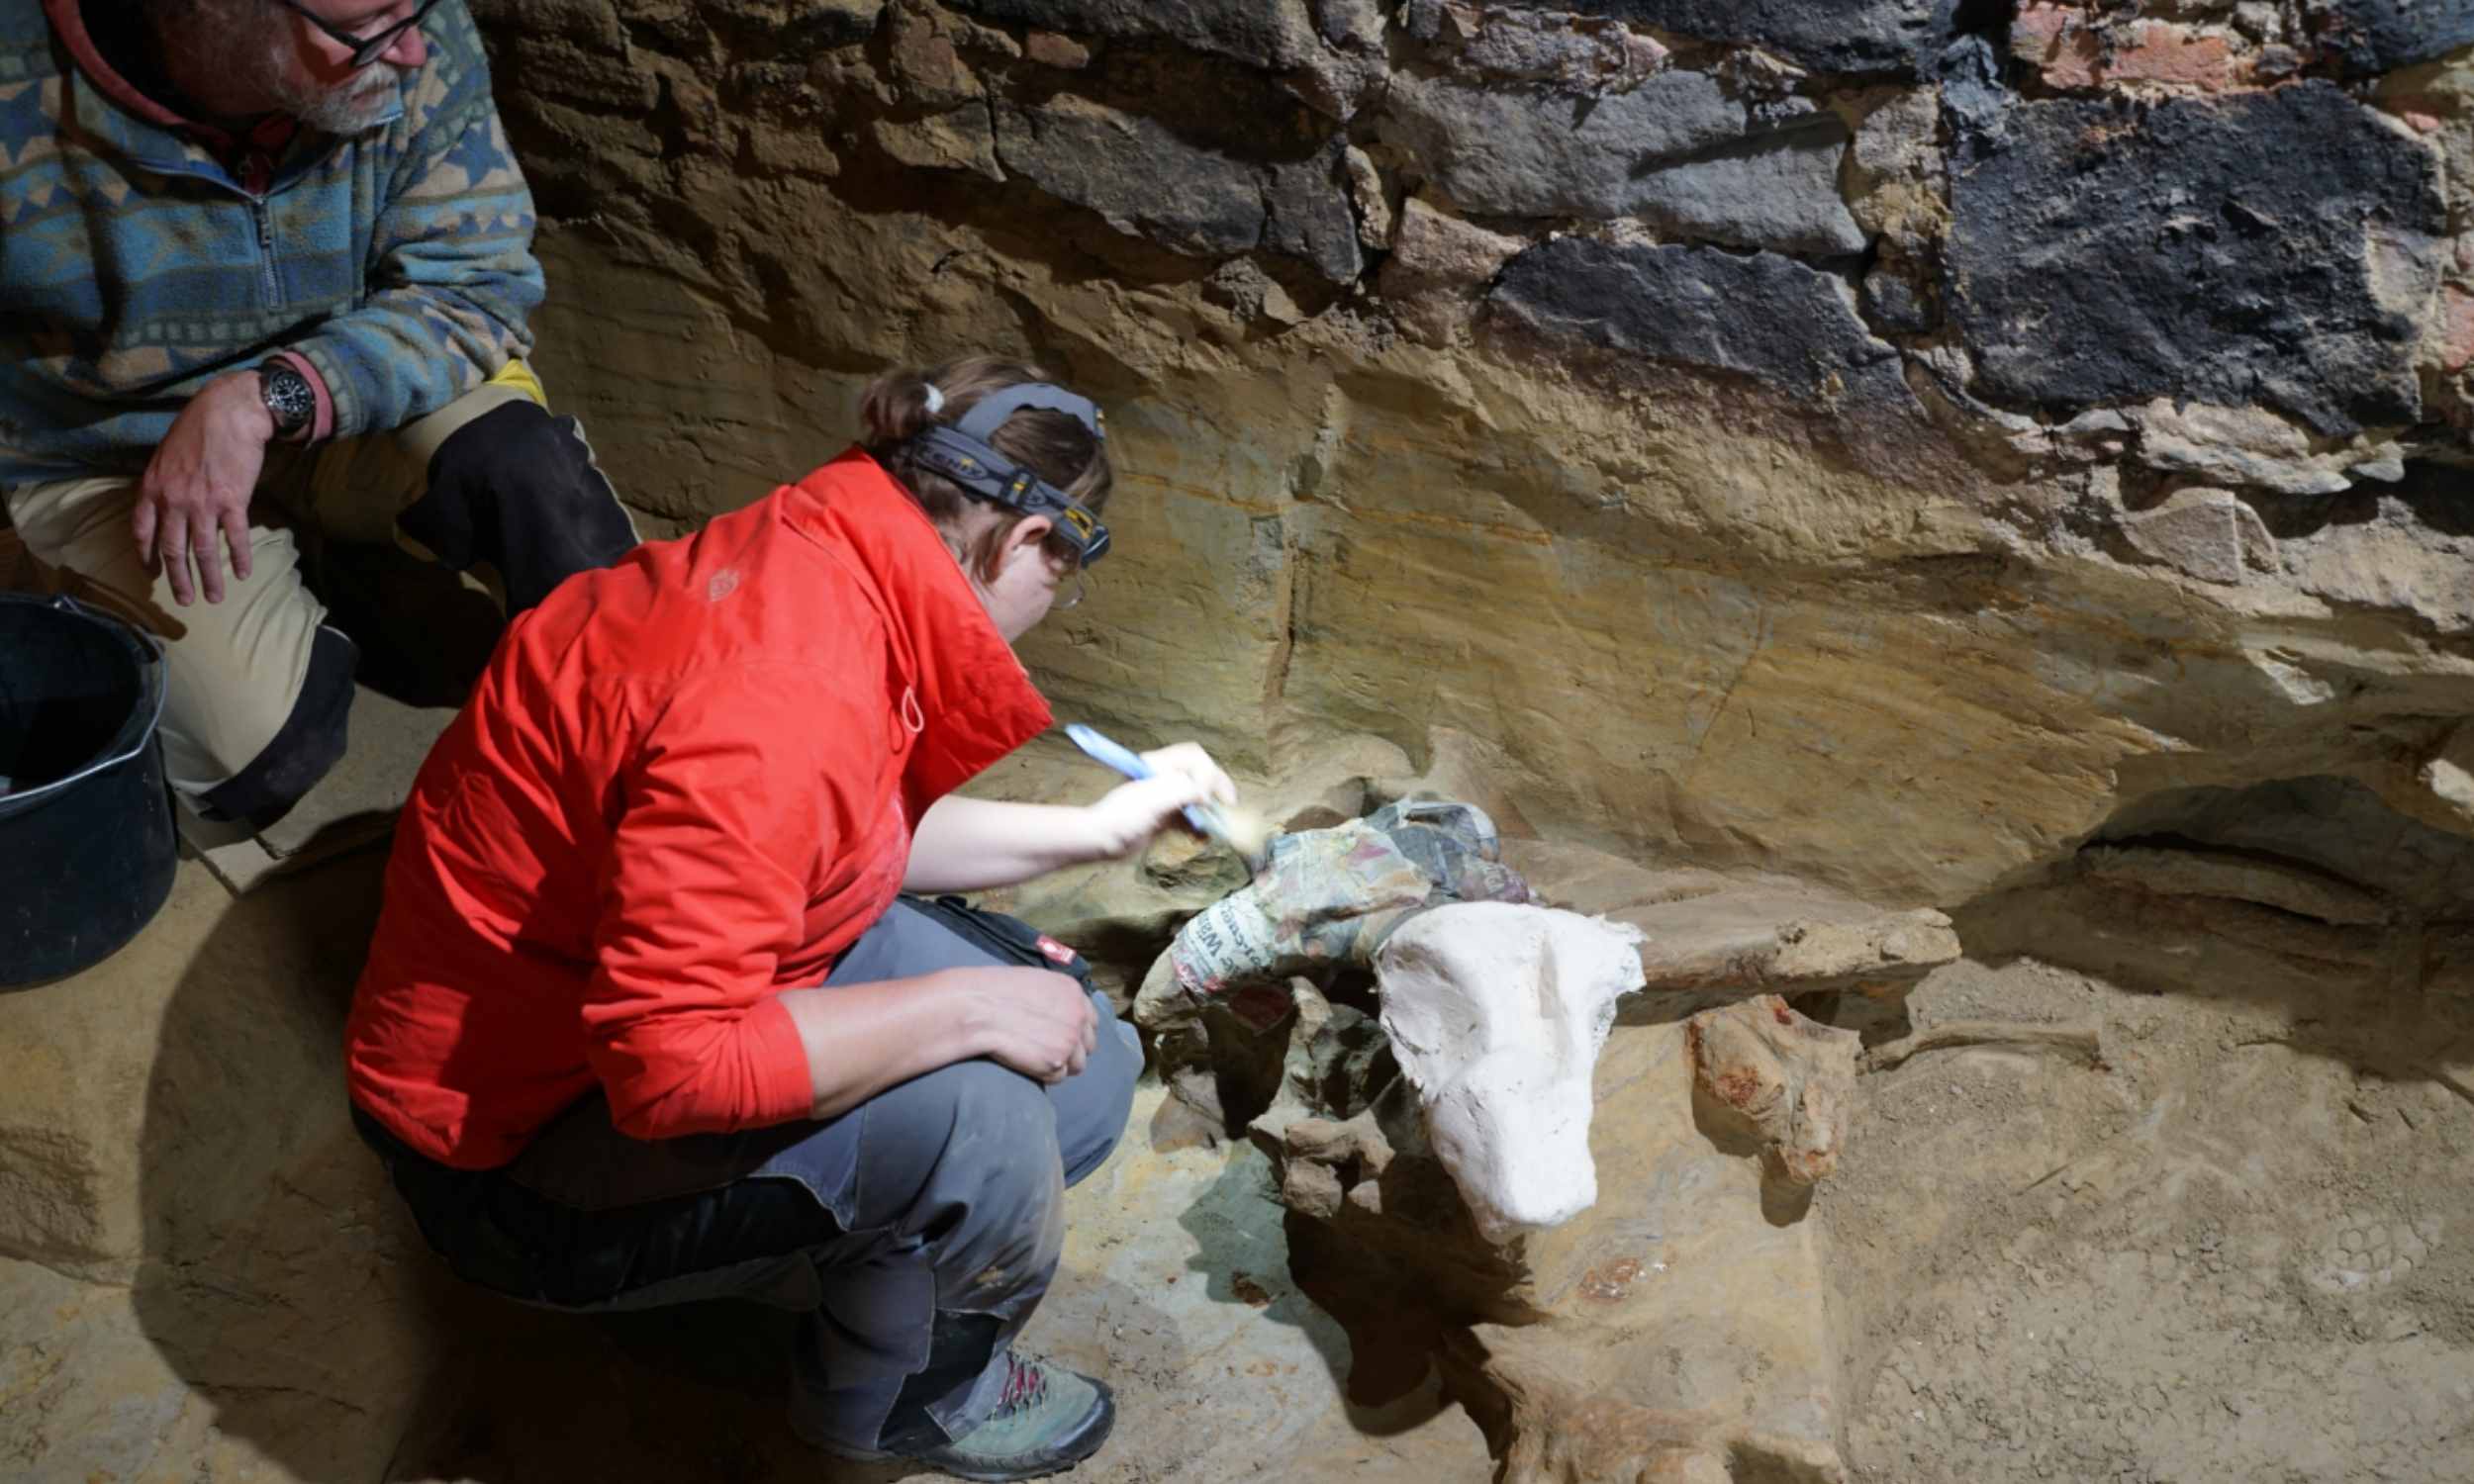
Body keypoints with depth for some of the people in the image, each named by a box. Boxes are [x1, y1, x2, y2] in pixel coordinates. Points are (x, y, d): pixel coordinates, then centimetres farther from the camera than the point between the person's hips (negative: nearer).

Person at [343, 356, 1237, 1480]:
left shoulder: (814, 553, -5)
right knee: (965, 1117, -27)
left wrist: (1098, 829, 15)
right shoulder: (780, 707, -35)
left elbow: (874, 830, 12)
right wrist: (967, 1006, -28)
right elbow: (670, 1061, -36)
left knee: (1087, 1069, 0)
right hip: (516, 1143, -9)